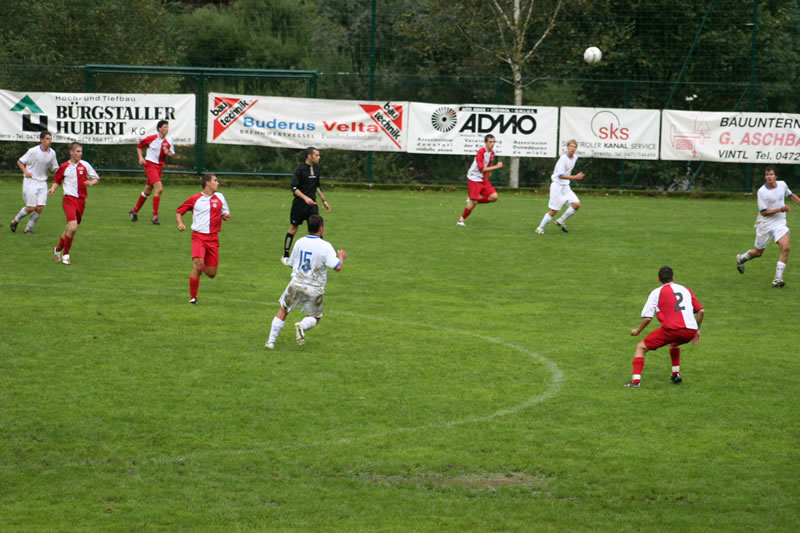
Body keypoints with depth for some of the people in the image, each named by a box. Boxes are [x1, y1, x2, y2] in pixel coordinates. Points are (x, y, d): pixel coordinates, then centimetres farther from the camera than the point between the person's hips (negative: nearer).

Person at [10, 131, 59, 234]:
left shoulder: (52, 153, 4)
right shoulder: (33, 151, -12)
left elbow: (55, 168, 16)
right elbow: (20, 162, -2)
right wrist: (26, 172, -17)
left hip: (42, 182, 5)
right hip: (30, 181, -5)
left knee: (40, 208, -6)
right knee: (31, 208, -8)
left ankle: (29, 228, 12)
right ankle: (15, 221, 19)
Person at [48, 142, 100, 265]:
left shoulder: (85, 165, 5)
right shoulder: (64, 166, 2)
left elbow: (96, 178, 13)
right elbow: (57, 180, 14)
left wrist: (91, 182, -9)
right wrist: (53, 189, -5)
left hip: (81, 200, 3)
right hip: (69, 199, -3)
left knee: (70, 229, 10)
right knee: (72, 227, -20)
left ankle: (58, 249, 32)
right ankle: (65, 255, -7)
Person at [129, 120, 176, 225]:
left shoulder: (169, 141, 3)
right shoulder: (151, 139, -8)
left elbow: (173, 154, 10)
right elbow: (139, 146, 7)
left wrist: (168, 153, -12)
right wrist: (141, 157, -5)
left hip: (159, 167, 6)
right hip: (150, 165, -6)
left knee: (147, 191, 15)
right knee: (159, 188, -20)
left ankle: (134, 211, 33)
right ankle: (155, 215, -14)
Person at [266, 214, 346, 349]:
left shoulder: (300, 243, 1)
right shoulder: (325, 246, -14)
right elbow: (337, 267, -19)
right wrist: (341, 257, 3)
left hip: (296, 284, 3)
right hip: (315, 289, -3)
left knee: (283, 311, 19)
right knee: (315, 317, 16)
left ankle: (271, 341, 14)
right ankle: (302, 326, -17)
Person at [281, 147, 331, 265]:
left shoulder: (316, 168, 8)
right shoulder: (300, 169, -12)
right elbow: (294, 188, -15)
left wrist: (324, 200, 19)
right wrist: (305, 198, -26)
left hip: (312, 203, 5)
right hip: (299, 204, -5)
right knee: (293, 228, 4)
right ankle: (285, 256, 15)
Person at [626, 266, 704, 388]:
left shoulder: (656, 293, 8)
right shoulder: (686, 290, 21)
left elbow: (647, 317, 2)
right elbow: (701, 311, 19)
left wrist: (638, 331, 18)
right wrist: (697, 330, 29)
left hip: (671, 329, -5)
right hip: (690, 330, 5)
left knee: (641, 347, 8)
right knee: (674, 343, 40)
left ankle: (636, 380, -7)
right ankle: (676, 374, 33)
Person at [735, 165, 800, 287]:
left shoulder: (782, 185, -2)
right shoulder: (762, 191, -18)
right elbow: (764, 212, -17)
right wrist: (781, 209, -24)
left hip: (779, 223, 3)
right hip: (765, 224, -3)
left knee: (785, 247, -18)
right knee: (758, 252, 10)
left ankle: (778, 278, -15)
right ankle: (741, 259, 43)